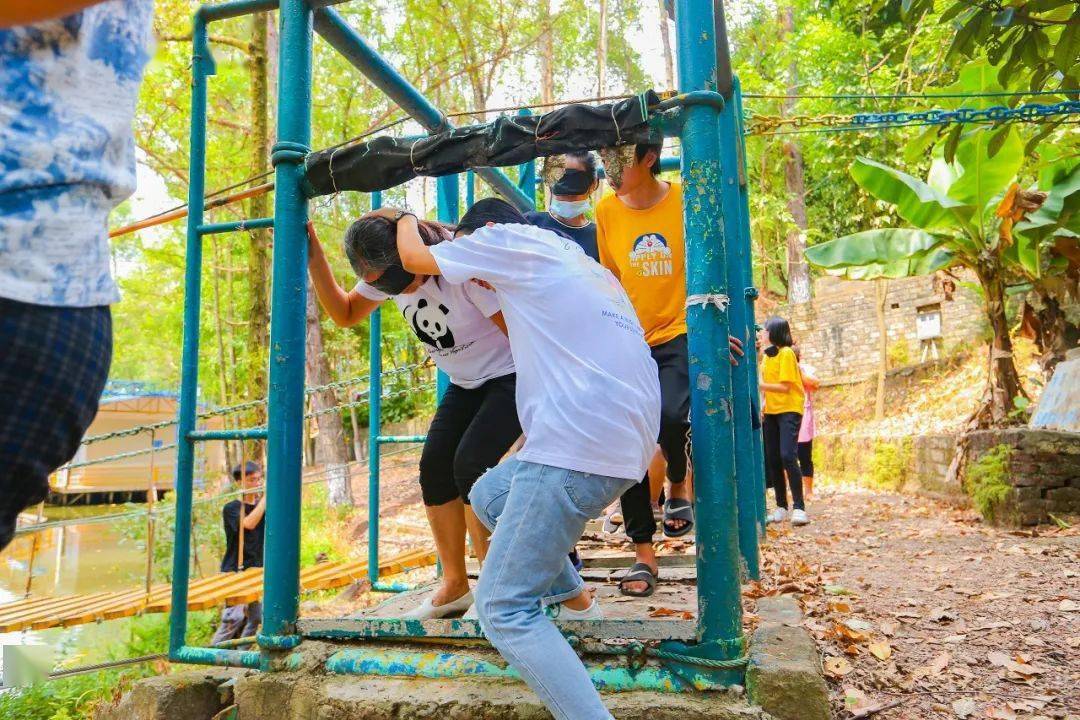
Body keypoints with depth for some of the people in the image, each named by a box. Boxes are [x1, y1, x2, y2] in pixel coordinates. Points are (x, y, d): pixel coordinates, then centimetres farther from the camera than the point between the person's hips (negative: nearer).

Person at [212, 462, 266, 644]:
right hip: (234, 571, -5)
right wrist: (266, 496, -20)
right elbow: (249, 523, -22)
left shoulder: (264, 507, 11)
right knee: (235, 616, -17)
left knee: (255, 618, 1)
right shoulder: (231, 508, -4)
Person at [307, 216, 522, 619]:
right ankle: (455, 586, 11)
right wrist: (315, 259, -7)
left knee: (470, 465, -21)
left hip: (511, 376, -8)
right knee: (435, 469, -2)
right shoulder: (386, 271, -5)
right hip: (465, 384, 8)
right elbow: (344, 314, 5)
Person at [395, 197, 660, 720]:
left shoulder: (511, 238, 5)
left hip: (575, 443, -9)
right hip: (626, 445, 9)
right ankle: (570, 597, 28)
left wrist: (406, 219, 32)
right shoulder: (582, 265, 28)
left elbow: (413, 259, 15)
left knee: (503, 610, -5)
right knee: (488, 495, 28)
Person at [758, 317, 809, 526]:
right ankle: (781, 507, 13)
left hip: (789, 410, -8)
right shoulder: (766, 355, 12)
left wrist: (759, 384, -19)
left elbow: (784, 386, -17)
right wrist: (763, 406, 2)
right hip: (771, 412, 8)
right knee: (773, 459, 5)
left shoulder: (786, 353, -11)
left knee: (787, 456, -18)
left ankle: (799, 507, -13)